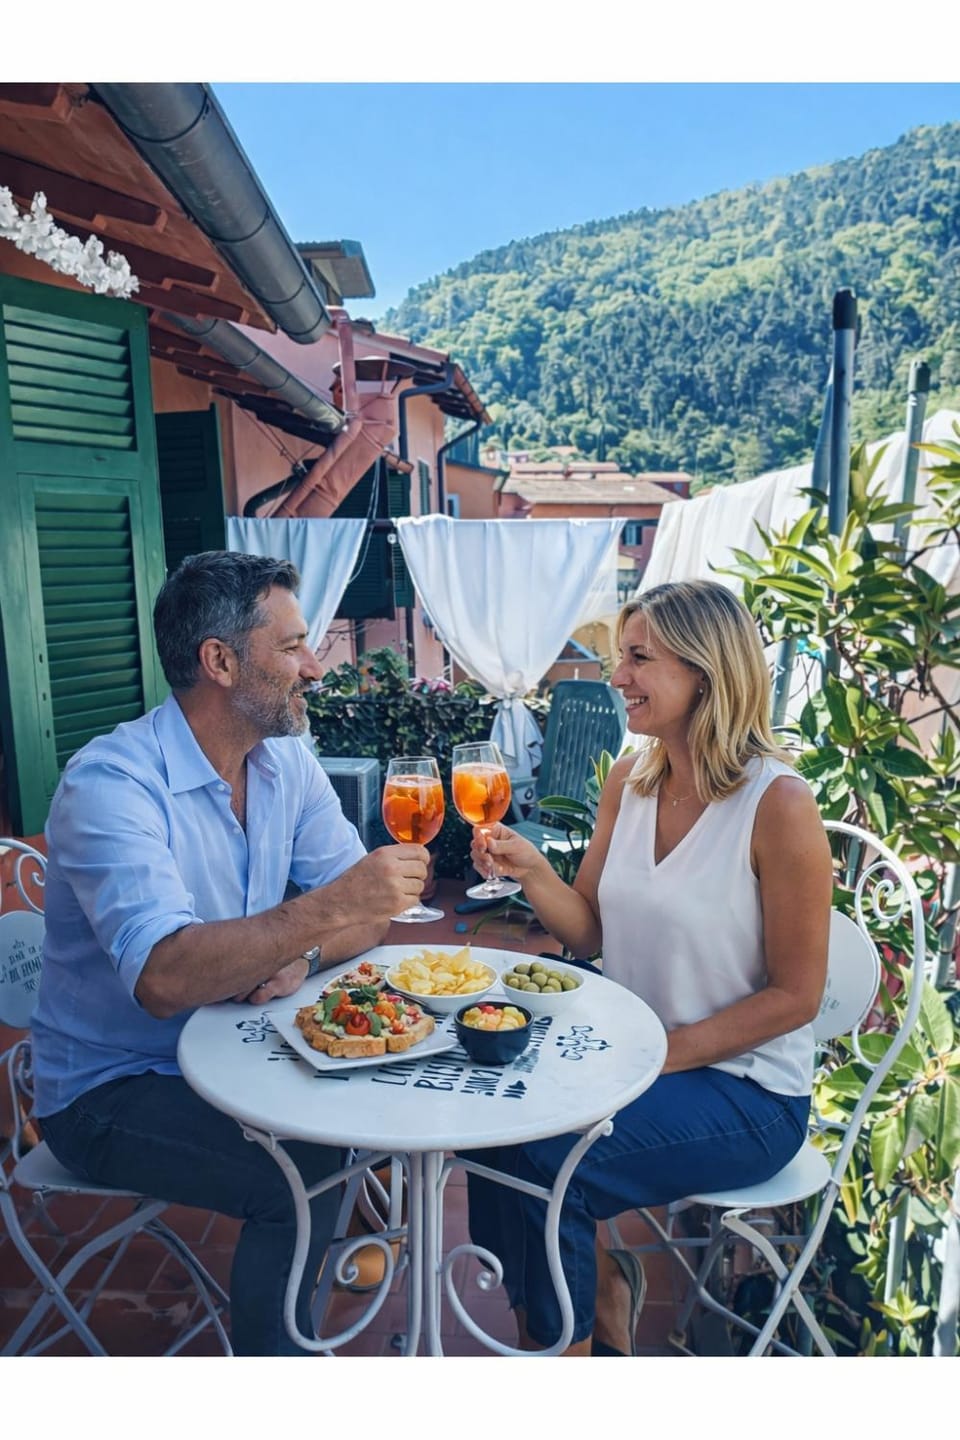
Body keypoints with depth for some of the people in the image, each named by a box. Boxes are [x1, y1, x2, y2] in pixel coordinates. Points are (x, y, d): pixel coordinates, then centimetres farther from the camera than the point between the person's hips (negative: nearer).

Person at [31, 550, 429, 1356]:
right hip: (113, 1087, -6)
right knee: (308, 1172, -23)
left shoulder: (287, 762, -3)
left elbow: (363, 914, -4)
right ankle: (275, 1345, 5)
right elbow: (164, 977, -37)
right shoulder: (110, 784, -24)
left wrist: (302, 956, -23)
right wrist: (323, 910, -40)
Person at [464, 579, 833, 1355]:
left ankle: (564, 1340, 11)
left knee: (542, 1159, -20)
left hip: (748, 1091, -6)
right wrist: (531, 870, -15)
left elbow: (795, 995, -14)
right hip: (635, 1052, 6)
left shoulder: (779, 804, -20)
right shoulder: (630, 778, 0)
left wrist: (663, 1052, -19)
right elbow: (591, 932, 4)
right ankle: (602, 1282, 15)